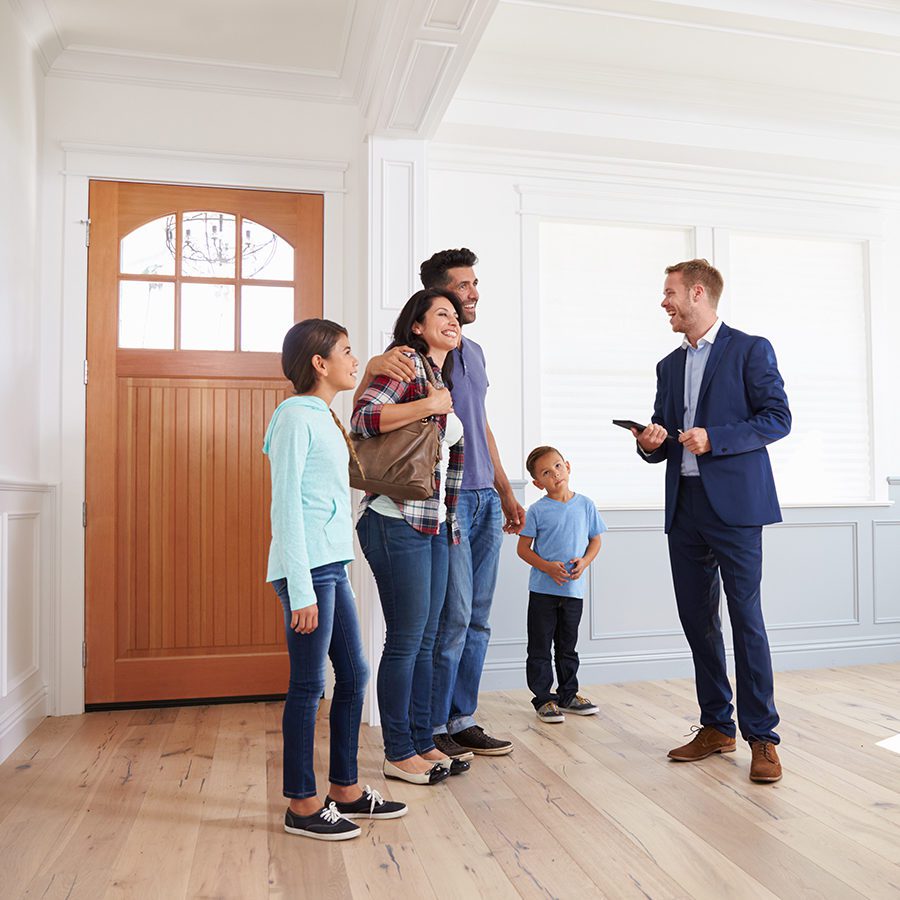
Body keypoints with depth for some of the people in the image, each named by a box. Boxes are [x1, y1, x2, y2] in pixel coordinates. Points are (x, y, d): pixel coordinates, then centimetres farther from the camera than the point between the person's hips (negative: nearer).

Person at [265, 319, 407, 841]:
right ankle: (303, 806, 16)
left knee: (354, 676, 14)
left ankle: (346, 790, 28)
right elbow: (286, 505, -16)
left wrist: (335, 571, 17)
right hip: (307, 570, -9)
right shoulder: (295, 417, -11)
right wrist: (301, 590, -18)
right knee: (309, 686, 1)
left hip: (333, 567, 9)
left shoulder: (325, 417, 16)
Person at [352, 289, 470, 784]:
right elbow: (363, 417, -23)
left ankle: (422, 742, 25)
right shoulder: (407, 363, -7)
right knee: (405, 640, -1)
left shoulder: (446, 380, 20)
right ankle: (398, 753, 13)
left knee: (426, 640, 14)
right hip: (398, 522, -9)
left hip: (434, 525, 9)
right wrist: (428, 405, -18)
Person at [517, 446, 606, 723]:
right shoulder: (537, 510, -6)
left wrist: (584, 562, -9)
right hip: (542, 589, -2)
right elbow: (523, 548, -4)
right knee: (540, 647, 4)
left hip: (573, 589, 3)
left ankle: (568, 694, 30)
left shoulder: (585, 505, 2)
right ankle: (543, 698, 15)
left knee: (567, 646, 16)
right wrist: (547, 567, -18)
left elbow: (595, 540, 10)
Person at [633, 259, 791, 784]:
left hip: (734, 504, -6)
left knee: (746, 617, -5)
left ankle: (762, 737, 6)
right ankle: (717, 727, 21)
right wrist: (652, 443, -2)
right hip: (685, 508, 7)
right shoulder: (670, 366, 19)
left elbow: (779, 417, -5)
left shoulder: (750, 350, 1)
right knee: (697, 620, 9)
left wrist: (715, 439, -16)